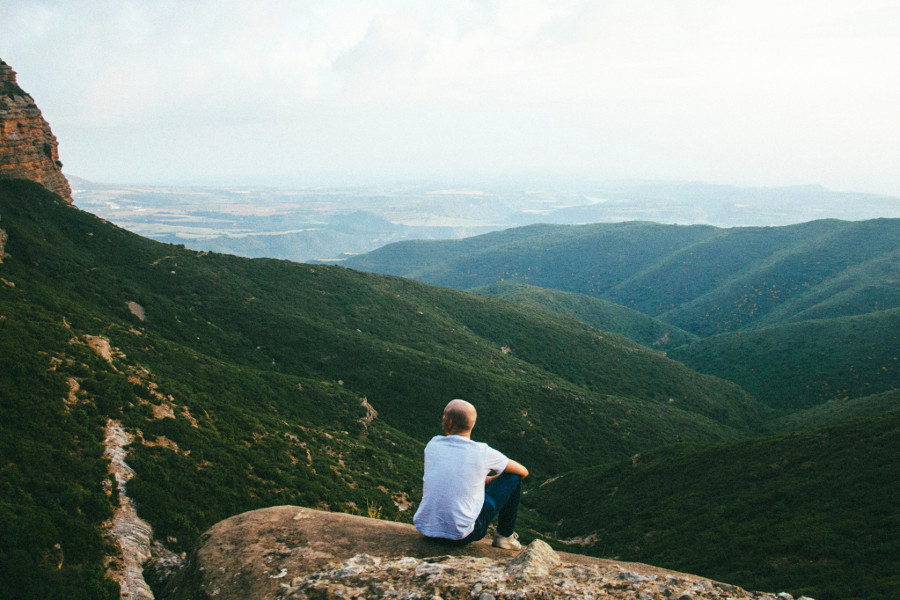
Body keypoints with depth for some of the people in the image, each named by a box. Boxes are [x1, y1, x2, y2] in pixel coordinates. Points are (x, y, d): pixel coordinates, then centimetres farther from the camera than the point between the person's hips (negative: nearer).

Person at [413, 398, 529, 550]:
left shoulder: (433, 445, 0)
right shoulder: (483, 453, -10)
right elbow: (523, 472, 7)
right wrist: (491, 480, 25)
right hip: (461, 536, -4)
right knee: (513, 477, 9)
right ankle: (505, 536, 20)